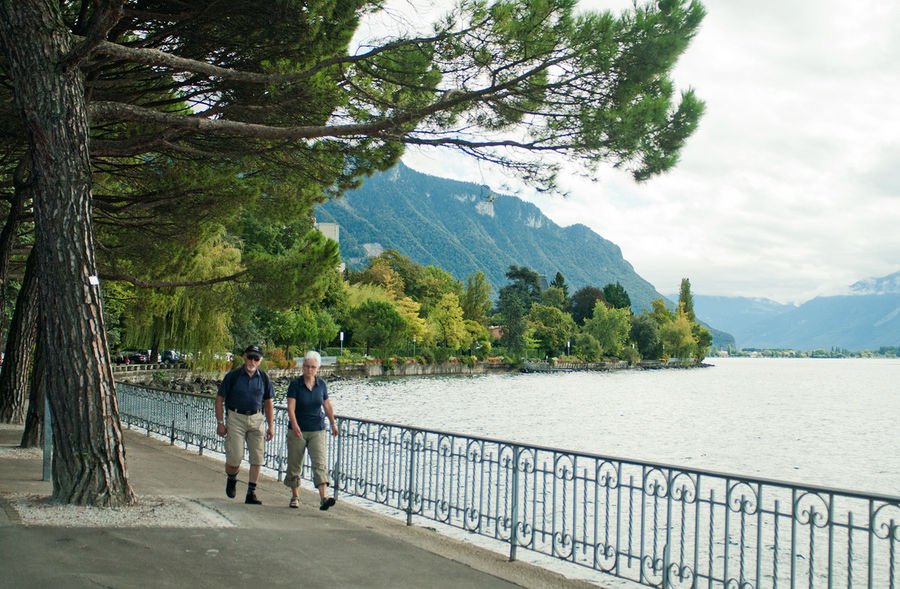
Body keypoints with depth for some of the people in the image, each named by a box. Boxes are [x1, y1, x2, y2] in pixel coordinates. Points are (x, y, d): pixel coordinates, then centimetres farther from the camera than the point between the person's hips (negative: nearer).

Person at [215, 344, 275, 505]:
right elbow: (219, 399, 1)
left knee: (257, 458, -2)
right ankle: (231, 479, 28)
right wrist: (220, 422, -5)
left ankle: (251, 494, 8)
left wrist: (271, 425, 7)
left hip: (256, 419, 3)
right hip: (236, 419, -3)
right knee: (234, 458, -6)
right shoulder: (233, 376, -3)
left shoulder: (264, 378, 6)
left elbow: (268, 403, 13)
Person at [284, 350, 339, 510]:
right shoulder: (295, 384, -7)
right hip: (297, 431, -1)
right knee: (294, 464, 7)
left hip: (317, 431, 1)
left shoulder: (321, 384, 4)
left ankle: (323, 499, -19)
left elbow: (327, 406, 16)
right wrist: (294, 425, -31)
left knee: (320, 463, -11)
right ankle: (295, 496, 24)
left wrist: (333, 424, 22)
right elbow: (290, 407, -16)